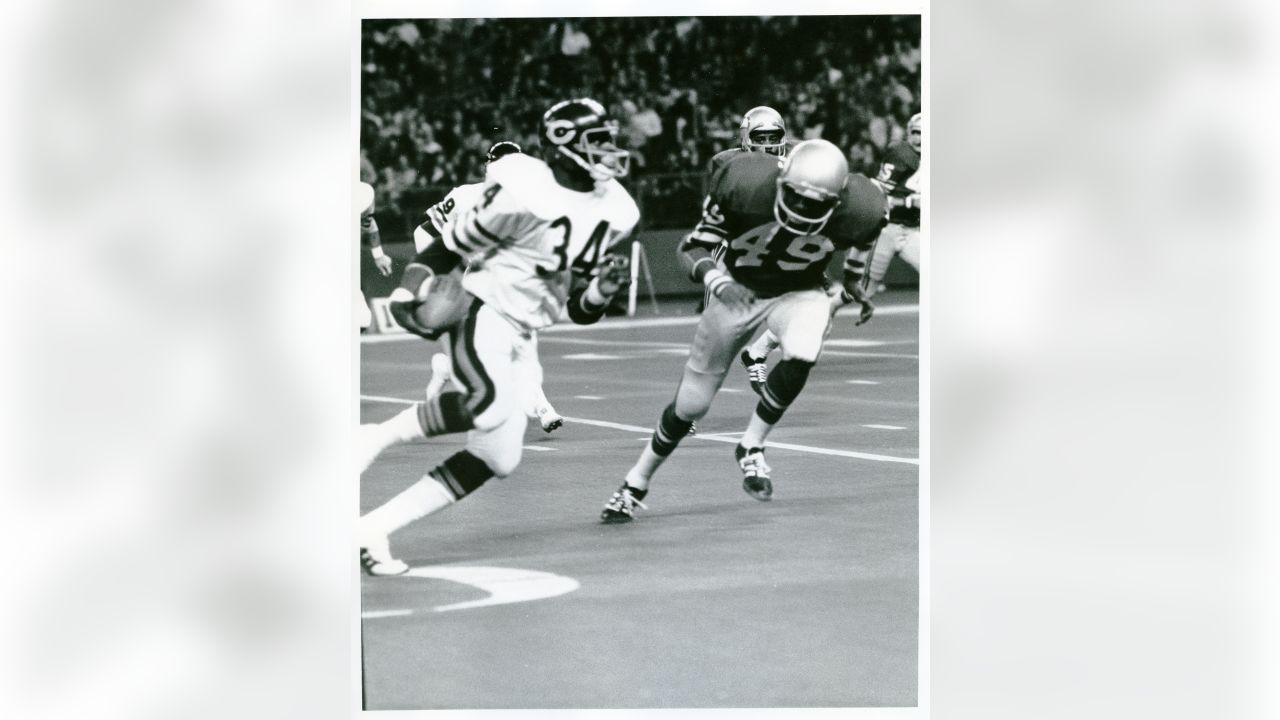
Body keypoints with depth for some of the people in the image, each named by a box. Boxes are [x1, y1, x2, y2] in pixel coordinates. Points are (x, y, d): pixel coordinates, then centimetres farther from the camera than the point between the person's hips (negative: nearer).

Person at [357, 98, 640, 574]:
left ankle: (372, 530, 7)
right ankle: (375, 439, -18)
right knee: (492, 405, -37)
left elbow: (580, 311, 13)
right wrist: (411, 287, -14)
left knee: (498, 459, 4)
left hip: (520, 337, 9)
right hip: (482, 308, -9)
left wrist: (603, 289, -6)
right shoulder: (525, 192, -17)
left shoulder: (614, 212, 7)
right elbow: (452, 244, -8)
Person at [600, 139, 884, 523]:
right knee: (691, 403, 6)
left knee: (801, 354, -34)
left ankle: (751, 445, -10)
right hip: (738, 289, 0)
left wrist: (853, 284, 14)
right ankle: (637, 481, 30)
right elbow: (693, 247, -22)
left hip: (799, 292, 0)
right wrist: (717, 281, -40)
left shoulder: (855, 212, -27)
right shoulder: (746, 185, -32)